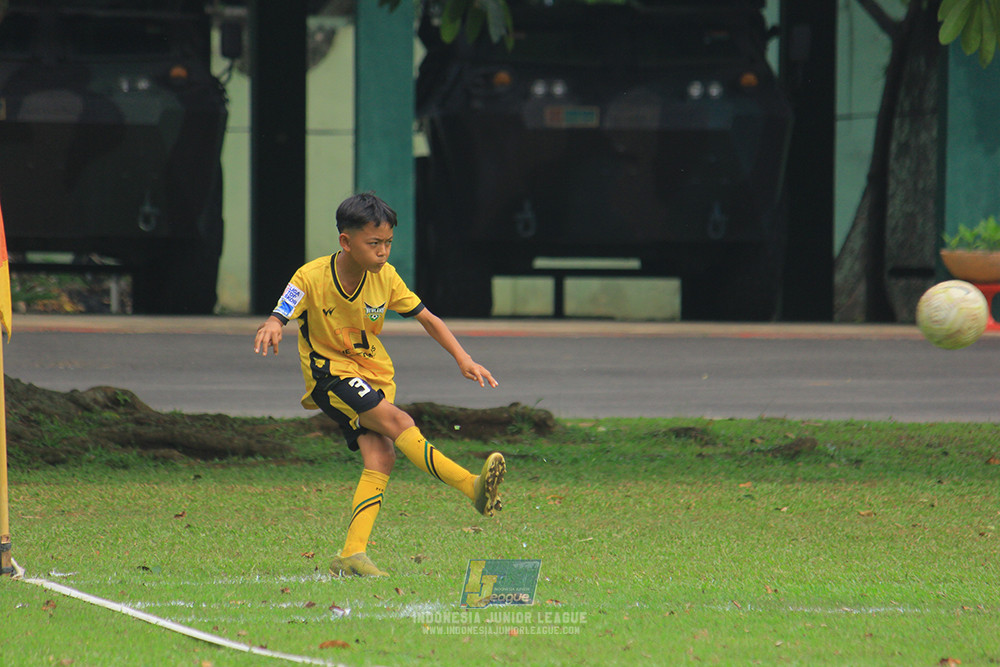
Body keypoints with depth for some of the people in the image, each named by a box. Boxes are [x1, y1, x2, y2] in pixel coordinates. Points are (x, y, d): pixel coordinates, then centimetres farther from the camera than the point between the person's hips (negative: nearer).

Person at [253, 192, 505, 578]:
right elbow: (278, 318, -19)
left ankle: (352, 555, -17)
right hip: (330, 372, -5)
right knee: (397, 421, -27)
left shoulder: (385, 277, -4)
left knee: (381, 456, -16)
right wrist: (272, 328, -45)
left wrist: (463, 359, -7)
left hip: (373, 372, 5)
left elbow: (427, 319, 4)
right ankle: (473, 488, -33)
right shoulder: (311, 278, -16)